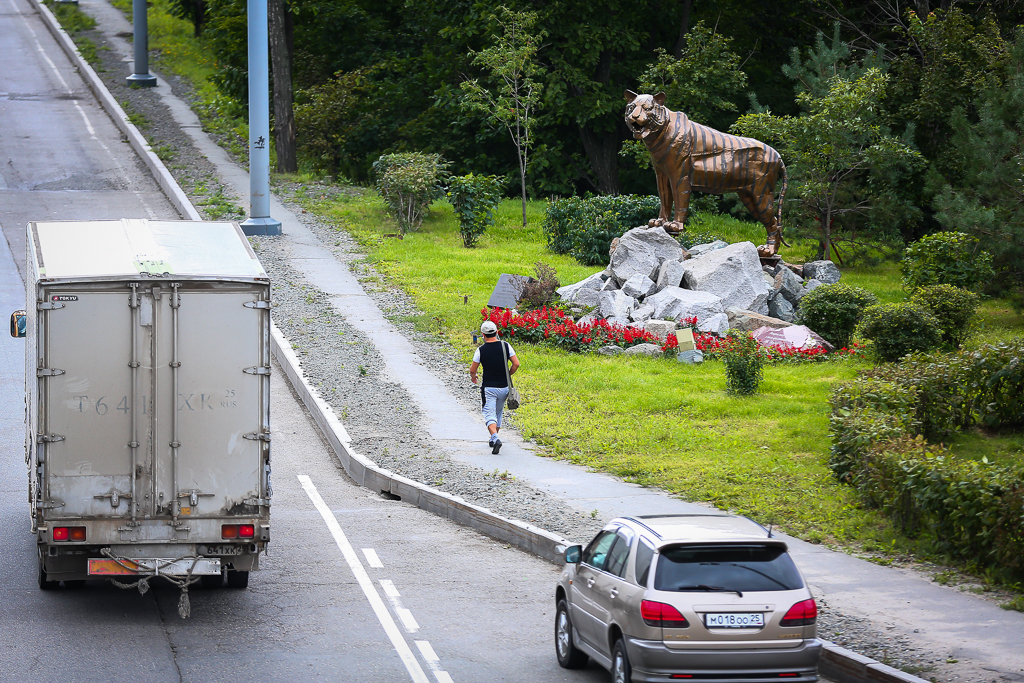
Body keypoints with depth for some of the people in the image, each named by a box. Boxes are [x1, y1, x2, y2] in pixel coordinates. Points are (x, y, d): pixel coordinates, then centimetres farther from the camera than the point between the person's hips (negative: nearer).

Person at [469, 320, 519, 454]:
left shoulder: (481, 350, -10)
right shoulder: (505, 346, -4)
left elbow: (472, 370, -3)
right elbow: (516, 364, -4)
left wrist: (473, 377, 20)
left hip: (488, 388, -3)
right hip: (503, 387, 3)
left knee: (489, 415, -4)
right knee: (498, 412, 23)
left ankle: (495, 438, -27)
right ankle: (493, 438, 33)